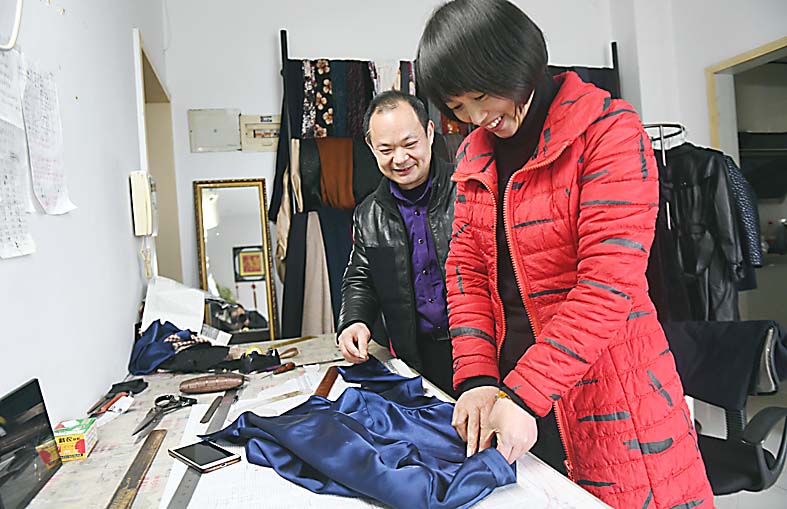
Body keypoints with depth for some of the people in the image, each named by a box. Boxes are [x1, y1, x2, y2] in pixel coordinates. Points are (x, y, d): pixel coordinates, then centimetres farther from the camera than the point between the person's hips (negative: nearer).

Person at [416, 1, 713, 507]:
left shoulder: (609, 130, -12)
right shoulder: (475, 154, 6)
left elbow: (608, 283, -20)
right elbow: (467, 270, 2)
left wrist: (524, 395, -23)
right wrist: (476, 379, -9)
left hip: (604, 385, -4)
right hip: (513, 381, 5)